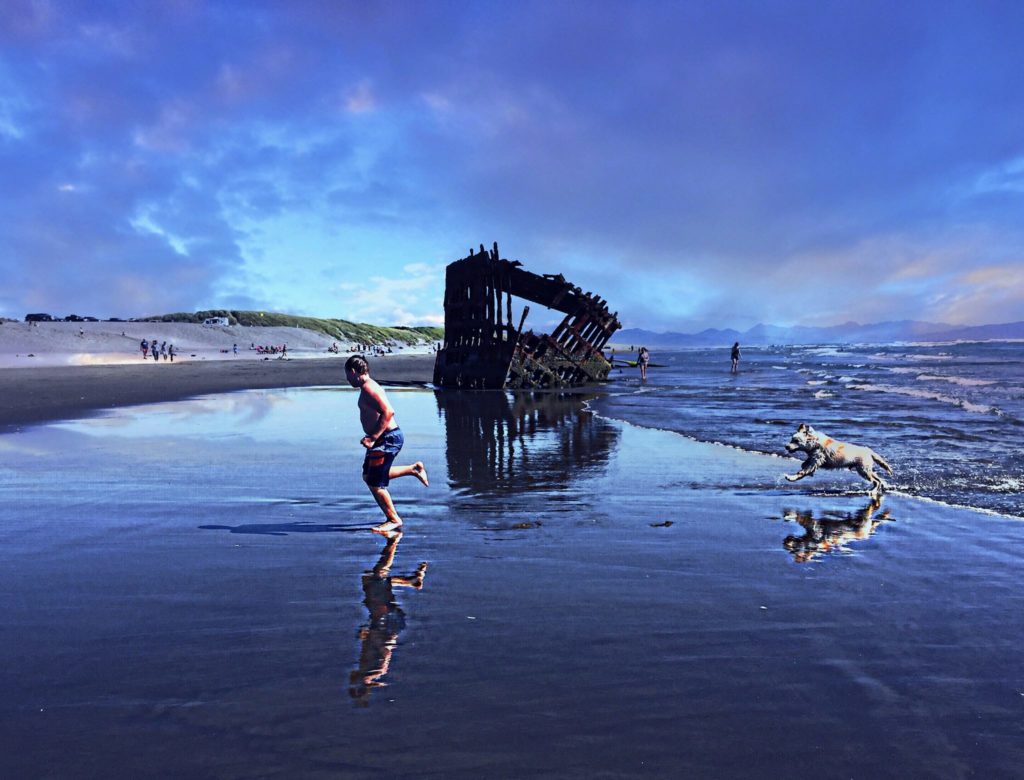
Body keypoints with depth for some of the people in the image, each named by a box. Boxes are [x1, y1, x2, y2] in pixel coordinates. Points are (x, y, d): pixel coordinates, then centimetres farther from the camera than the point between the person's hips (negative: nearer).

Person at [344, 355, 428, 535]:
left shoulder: (369, 388, -17)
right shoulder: (367, 388, 15)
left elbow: (388, 412, -27)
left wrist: (373, 438, -25)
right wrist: (371, 437, 17)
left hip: (388, 439, -11)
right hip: (384, 439, 11)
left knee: (375, 483, -3)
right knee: (369, 476, 20)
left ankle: (393, 520, 11)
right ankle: (413, 469, 24)